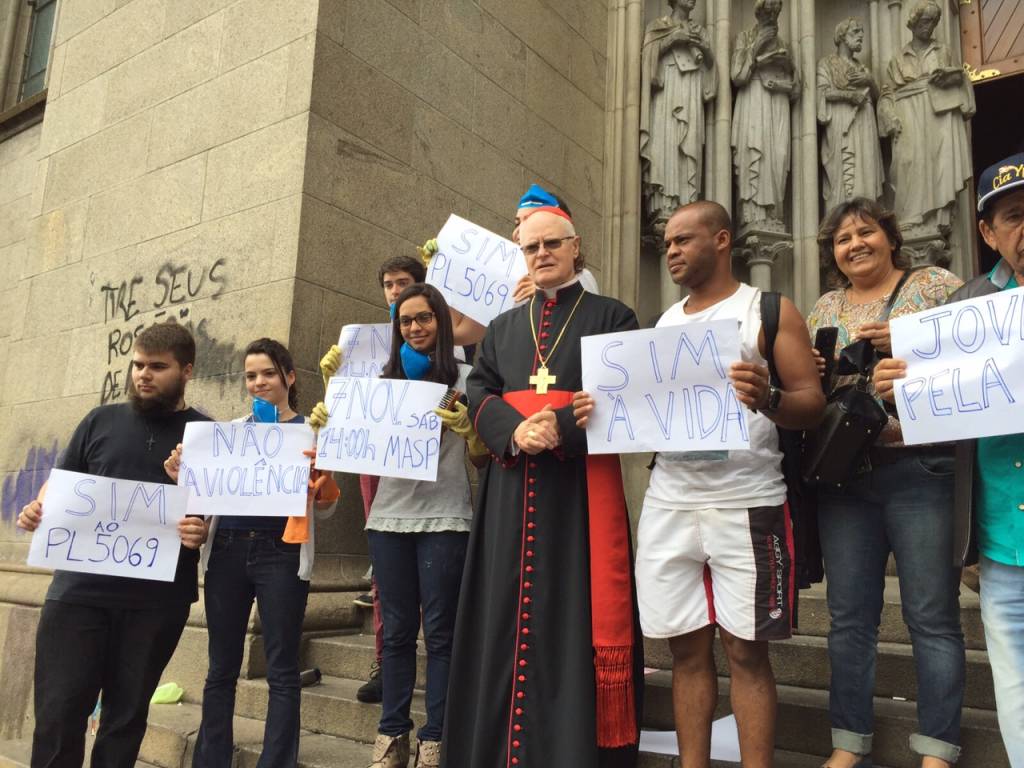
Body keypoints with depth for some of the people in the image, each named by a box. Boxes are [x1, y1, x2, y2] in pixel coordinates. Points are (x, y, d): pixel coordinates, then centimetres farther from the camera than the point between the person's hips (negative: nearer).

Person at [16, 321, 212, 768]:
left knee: (126, 714, 12)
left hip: (157, 599, -1)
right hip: (79, 588, 1)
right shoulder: (101, 420, 9)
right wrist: (36, 509, -7)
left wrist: (203, 531, -20)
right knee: (57, 713, 2)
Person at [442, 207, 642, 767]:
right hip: (512, 489, 4)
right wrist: (515, 431, -13)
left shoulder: (611, 317, 7)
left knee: (577, 612, -3)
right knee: (508, 614, 6)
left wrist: (562, 428, -19)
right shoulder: (503, 327, 19)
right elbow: (479, 392, 7)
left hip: (581, 484, -3)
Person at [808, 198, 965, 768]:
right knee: (850, 617, 9)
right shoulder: (825, 309, 14)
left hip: (923, 470, -3)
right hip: (845, 475, 4)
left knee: (933, 617, 2)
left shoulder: (936, 285, 4)